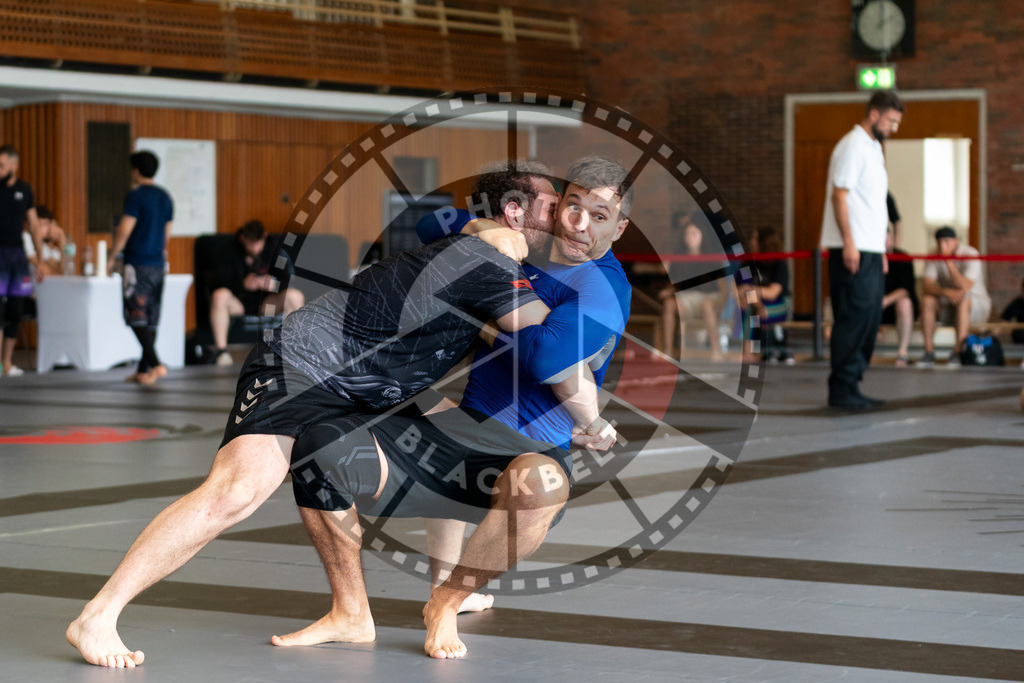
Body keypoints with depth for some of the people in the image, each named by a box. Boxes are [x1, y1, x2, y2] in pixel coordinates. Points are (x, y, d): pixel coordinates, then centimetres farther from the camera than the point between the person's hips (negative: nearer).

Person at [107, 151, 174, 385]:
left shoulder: (136, 196, -11)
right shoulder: (165, 197, 12)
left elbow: (124, 231, -14)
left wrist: (111, 258, -5)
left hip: (138, 264, -7)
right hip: (159, 264, 7)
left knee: (136, 317, -8)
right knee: (151, 319, 9)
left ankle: (156, 364, -21)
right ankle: (143, 370, 13)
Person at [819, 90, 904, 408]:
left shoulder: (873, 148, 20)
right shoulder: (853, 146, -9)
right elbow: (839, 195, -16)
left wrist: (881, 249, 18)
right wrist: (849, 243, -22)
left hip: (870, 250, 10)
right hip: (853, 250, -10)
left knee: (868, 319, 9)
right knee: (854, 317, -10)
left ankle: (850, 385, 14)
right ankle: (841, 390, -7)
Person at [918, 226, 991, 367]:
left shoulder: (970, 255, -17)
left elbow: (966, 287, -29)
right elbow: (926, 286, -15)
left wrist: (949, 262, -34)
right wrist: (946, 292, -34)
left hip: (977, 304, -4)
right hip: (947, 306, 4)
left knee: (963, 300, -37)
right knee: (927, 300, -25)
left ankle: (958, 351, -36)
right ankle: (929, 352, -24)